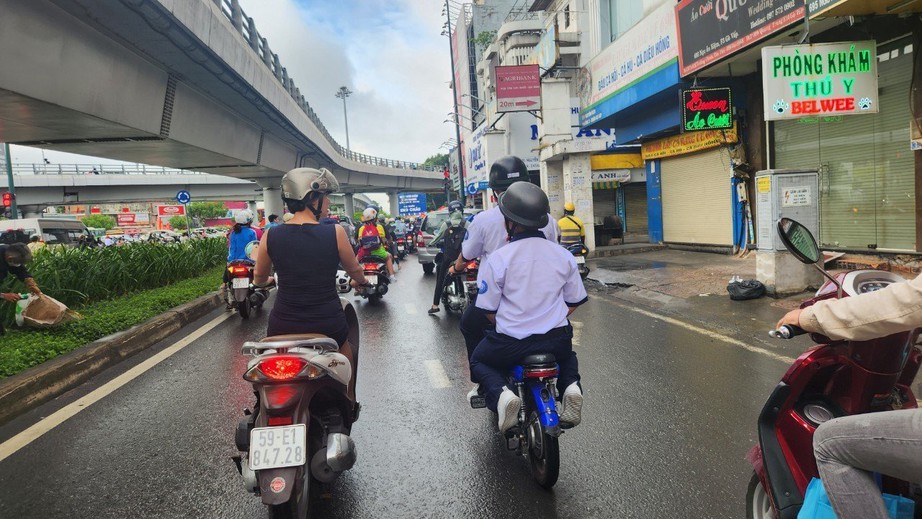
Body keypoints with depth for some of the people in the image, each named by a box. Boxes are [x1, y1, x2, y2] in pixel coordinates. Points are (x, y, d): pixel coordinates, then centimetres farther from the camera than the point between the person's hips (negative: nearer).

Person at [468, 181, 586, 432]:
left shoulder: (496, 260, -12)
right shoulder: (564, 255, -1)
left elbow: (489, 310, -5)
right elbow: (574, 302, 7)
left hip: (511, 344, -3)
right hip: (557, 339, 4)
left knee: (479, 359, 26)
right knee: (567, 353, 38)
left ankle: (500, 393, -4)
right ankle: (571, 386, 6)